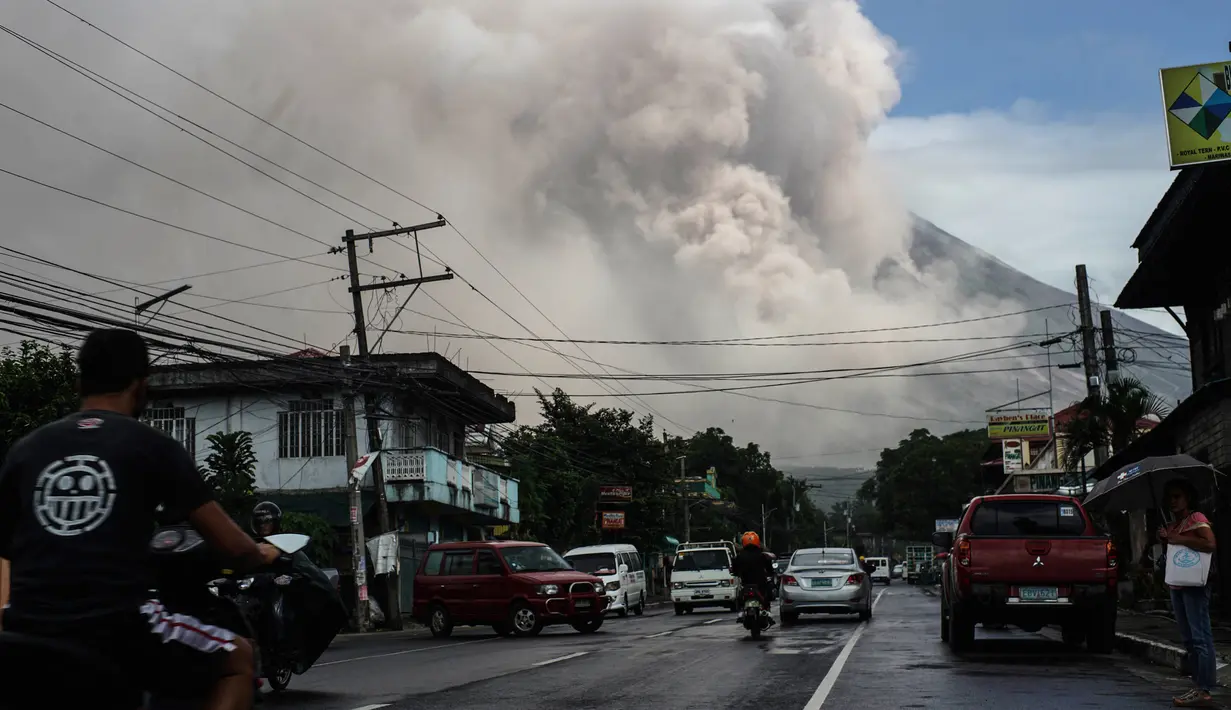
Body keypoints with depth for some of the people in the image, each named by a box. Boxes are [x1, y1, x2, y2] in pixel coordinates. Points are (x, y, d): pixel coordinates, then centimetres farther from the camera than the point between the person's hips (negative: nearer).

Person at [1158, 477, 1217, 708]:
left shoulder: (1197, 519, -7)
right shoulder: (1174, 523, 18)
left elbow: (1210, 543, -23)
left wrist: (1179, 539, -20)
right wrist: (1165, 539, 6)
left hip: (1195, 585, -10)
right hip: (1177, 585, 10)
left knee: (1200, 637, -11)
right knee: (1189, 639, 11)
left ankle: (1204, 691, -14)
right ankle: (1198, 686, 16)